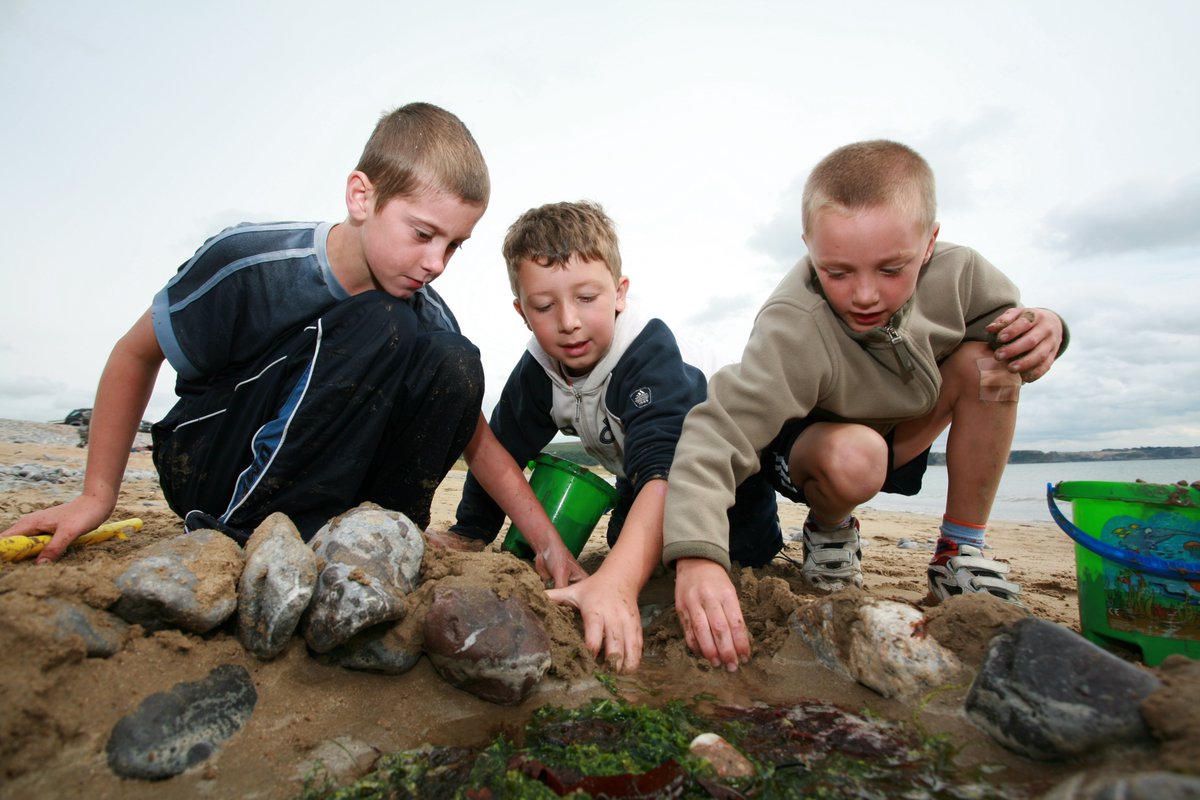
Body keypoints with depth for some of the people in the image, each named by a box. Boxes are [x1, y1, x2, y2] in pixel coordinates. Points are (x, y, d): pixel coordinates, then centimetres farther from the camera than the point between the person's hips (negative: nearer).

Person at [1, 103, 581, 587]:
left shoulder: (428, 317, -10)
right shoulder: (248, 263, -19)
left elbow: (475, 439, -6)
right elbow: (136, 355, -3)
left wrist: (549, 542, -15)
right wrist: (98, 494, -3)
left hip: (322, 476, 4)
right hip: (204, 471, -3)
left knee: (454, 366, -21)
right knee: (381, 329, -29)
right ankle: (243, 536, -23)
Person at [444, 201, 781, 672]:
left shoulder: (649, 350, -41)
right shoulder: (536, 372, -22)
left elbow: (665, 469, -56)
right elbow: (499, 454, -8)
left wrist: (615, 582, -68)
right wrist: (465, 538, -10)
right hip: (635, 480, 5)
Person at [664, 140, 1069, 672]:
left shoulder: (955, 273, -19)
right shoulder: (793, 331, -38)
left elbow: (1005, 318, 3)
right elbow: (715, 434, -48)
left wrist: (1042, 329, -23)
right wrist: (696, 556, -61)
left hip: (899, 434, 6)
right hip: (802, 445, -5)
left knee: (989, 362, -18)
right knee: (854, 457, -39)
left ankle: (961, 552, -5)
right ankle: (829, 530, 0)